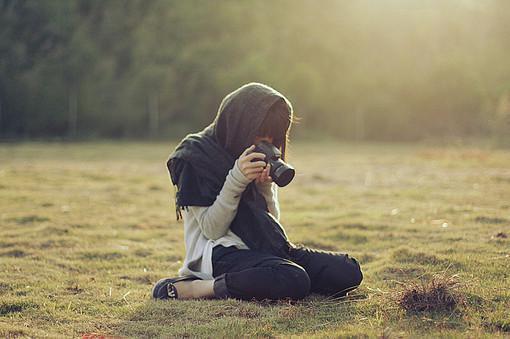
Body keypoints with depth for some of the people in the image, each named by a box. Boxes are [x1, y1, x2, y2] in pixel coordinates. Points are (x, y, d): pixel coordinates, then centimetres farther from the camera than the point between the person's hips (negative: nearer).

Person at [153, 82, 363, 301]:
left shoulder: (260, 159, 15)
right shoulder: (195, 156, -6)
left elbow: (271, 222, 12)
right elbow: (212, 229, -11)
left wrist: (266, 187, -6)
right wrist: (236, 180, -20)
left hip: (263, 247, 7)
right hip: (221, 253, -7)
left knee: (349, 272, -10)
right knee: (293, 281, -35)